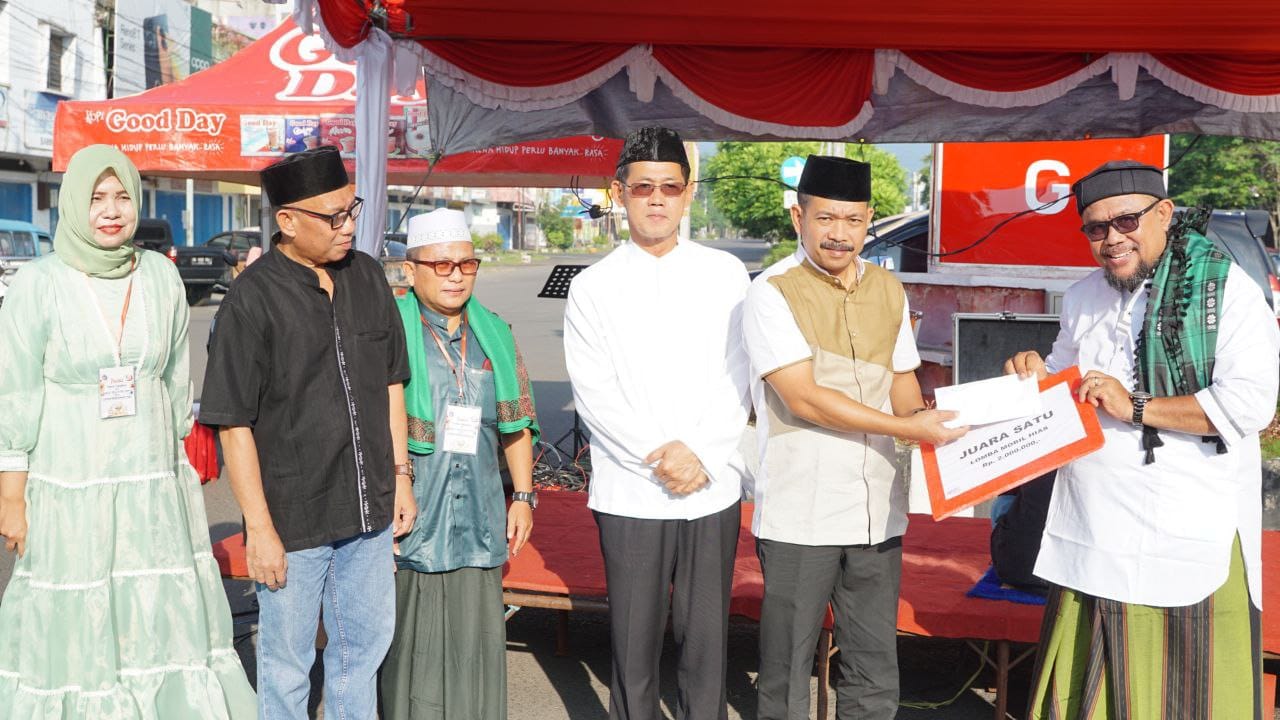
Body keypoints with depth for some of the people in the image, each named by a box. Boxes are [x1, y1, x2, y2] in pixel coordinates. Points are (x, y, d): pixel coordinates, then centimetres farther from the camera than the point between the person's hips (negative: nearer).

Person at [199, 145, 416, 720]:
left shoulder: (367, 276, 4)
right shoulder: (252, 299, -14)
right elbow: (235, 424, -13)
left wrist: (400, 474, 11)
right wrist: (259, 528, -14)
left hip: (369, 511, 5)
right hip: (293, 520, -5)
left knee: (364, 648, 19)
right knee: (287, 663, 10)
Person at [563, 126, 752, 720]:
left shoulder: (725, 274, 6)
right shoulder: (593, 288, 4)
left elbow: (737, 379, 2)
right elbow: (594, 395, -3)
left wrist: (700, 457, -10)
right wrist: (660, 456, -12)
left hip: (712, 488, 1)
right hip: (629, 493, -1)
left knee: (706, 640, 6)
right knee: (633, 643, 6)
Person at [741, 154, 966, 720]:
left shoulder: (888, 290, 9)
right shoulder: (772, 292, -9)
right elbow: (803, 398, -16)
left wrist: (926, 420, -4)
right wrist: (909, 429, -16)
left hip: (877, 512, 5)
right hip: (799, 518, -5)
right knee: (788, 671, 8)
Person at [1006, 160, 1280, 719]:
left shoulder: (1226, 289, -7)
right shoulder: (1083, 297, 13)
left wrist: (1137, 407, -19)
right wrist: (1037, 375, 4)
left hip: (1189, 542, -5)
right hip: (1093, 539, 5)